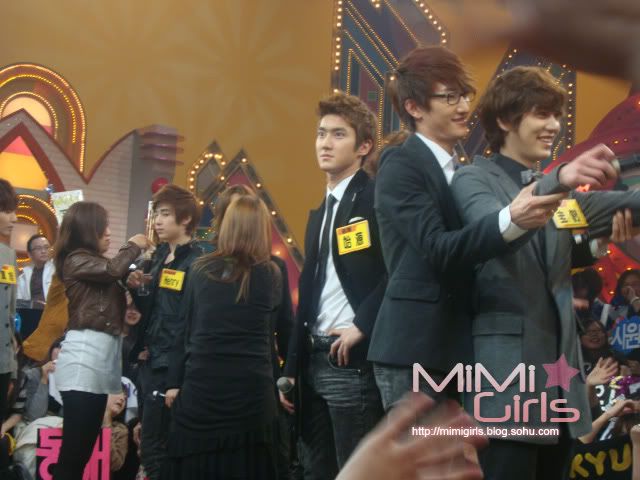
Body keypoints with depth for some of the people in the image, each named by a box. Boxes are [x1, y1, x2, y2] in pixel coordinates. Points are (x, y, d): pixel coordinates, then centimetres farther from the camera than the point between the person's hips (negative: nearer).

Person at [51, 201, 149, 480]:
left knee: (86, 445, 9)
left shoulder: (94, 262, 23)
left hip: (102, 353, 9)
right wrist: (133, 246, -2)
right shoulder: (76, 260, -5)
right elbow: (113, 270, -20)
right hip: (84, 355, -9)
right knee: (74, 447, -11)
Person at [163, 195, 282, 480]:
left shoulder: (201, 270, 4)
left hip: (201, 387, 1)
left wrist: (174, 382, 11)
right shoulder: (270, 275, 2)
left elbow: (186, 329, 7)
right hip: (251, 389, 0)